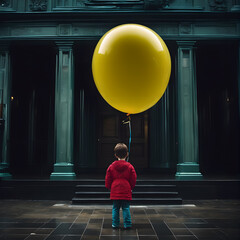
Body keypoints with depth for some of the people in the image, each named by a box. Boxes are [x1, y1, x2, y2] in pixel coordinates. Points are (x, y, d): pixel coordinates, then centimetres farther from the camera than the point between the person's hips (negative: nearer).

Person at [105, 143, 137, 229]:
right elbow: (133, 180, 0)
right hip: (126, 192, -1)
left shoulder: (111, 166, 0)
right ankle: (127, 224, 7)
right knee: (126, 208, 6)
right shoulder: (130, 167, -3)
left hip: (115, 191, 1)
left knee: (115, 208, 10)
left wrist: (109, 187, 21)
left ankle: (115, 224, 14)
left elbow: (108, 179, 5)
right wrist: (130, 188, 16)